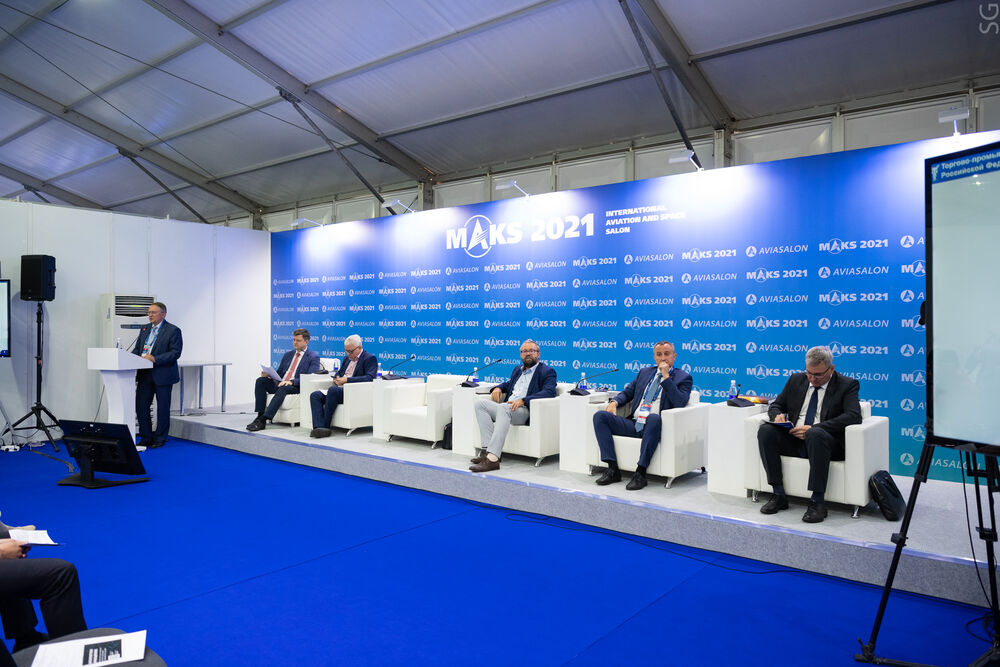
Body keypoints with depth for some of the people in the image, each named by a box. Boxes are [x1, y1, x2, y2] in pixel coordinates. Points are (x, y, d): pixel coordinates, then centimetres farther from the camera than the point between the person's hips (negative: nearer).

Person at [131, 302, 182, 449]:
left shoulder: (173, 330, -7)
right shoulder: (145, 329, 14)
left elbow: (175, 353, -15)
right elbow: (137, 348, 16)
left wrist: (155, 358, -23)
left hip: (162, 375, -6)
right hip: (144, 374, 6)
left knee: (163, 408, 5)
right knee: (141, 406, 6)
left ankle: (159, 438, 17)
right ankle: (146, 437, 19)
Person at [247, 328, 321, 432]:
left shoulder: (313, 357, 1)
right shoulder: (288, 354, 22)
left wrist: (292, 381, -25)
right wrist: (269, 374, 0)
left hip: (296, 387, -7)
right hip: (279, 384, 7)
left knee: (283, 388, -37)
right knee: (261, 380, -17)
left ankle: (263, 420, -38)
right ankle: (260, 415, -22)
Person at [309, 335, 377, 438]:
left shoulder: (370, 359, -3)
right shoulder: (346, 358, 23)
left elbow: (369, 378, -17)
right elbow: (339, 373, 32)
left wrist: (347, 380, -20)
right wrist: (336, 379, 5)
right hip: (339, 392, 8)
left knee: (333, 390, -34)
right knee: (315, 395, -13)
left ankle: (325, 426, -26)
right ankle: (319, 427, -29)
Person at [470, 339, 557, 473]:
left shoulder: (547, 372, 5)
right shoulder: (518, 369, 29)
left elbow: (549, 392, -12)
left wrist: (523, 400, -24)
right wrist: (498, 388, 18)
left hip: (525, 411, -8)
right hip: (506, 408, 8)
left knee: (503, 408, -38)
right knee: (480, 404, -14)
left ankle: (492, 458, -48)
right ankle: (488, 449, -26)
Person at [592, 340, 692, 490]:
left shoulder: (683, 377, 8)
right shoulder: (644, 372, 23)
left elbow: (680, 403, -8)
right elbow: (627, 392, 26)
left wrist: (666, 377, -9)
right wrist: (614, 402, 4)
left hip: (654, 426, -5)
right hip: (633, 424, 5)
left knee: (653, 418, -40)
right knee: (600, 416, -15)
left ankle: (640, 473, -34)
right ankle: (613, 469, -19)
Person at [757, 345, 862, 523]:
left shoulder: (847, 385, 2)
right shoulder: (796, 380, 15)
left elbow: (854, 416, -14)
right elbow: (775, 405, 21)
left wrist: (813, 428, -23)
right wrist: (778, 415, -7)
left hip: (825, 442, -5)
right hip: (792, 440, 5)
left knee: (816, 434, -38)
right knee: (765, 430, -23)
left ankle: (817, 502, -31)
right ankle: (778, 495, -18)